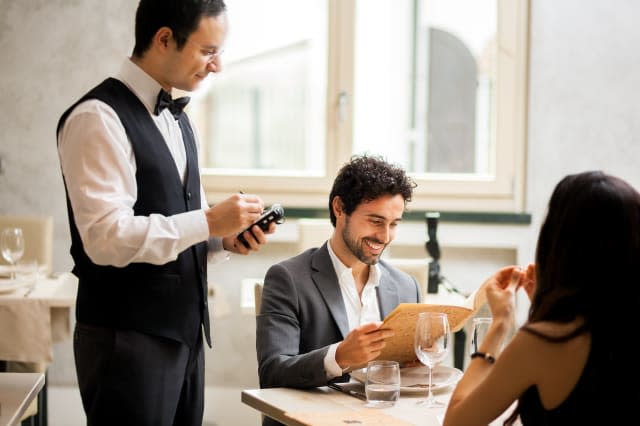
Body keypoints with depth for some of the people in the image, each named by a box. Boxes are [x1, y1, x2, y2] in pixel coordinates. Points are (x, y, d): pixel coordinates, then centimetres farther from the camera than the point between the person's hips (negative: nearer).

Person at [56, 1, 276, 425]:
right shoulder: (99, 118, -14)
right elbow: (106, 237, -22)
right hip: (127, 338, -8)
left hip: (184, 332, 8)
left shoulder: (179, 120, 15)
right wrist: (209, 221, -19)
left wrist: (226, 239, 1)